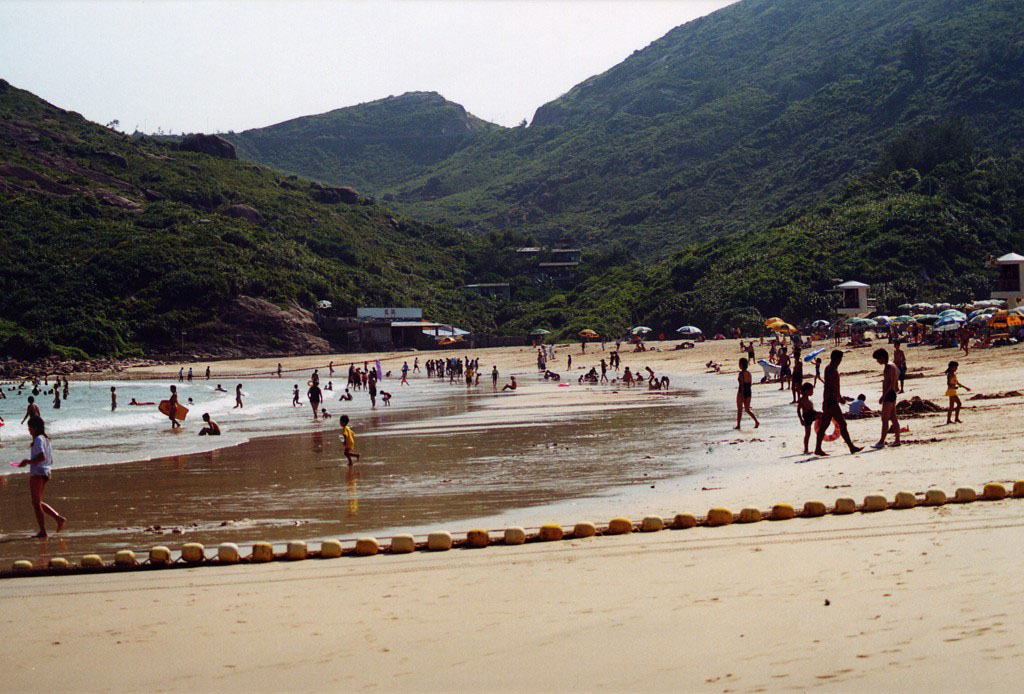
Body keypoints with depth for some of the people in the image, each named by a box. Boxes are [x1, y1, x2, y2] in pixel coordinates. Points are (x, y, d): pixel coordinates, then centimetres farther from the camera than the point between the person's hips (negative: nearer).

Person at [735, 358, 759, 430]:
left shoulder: (741, 373, -13)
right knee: (747, 409, 11)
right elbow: (750, 384, 13)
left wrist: (742, 395, -20)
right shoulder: (749, 373, 8)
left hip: (742, 392, -6)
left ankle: (738, 425, 11)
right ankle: (756, 421, -7)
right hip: (749, 392, 6)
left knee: (739, 409, 6)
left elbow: (742, 384, -18)